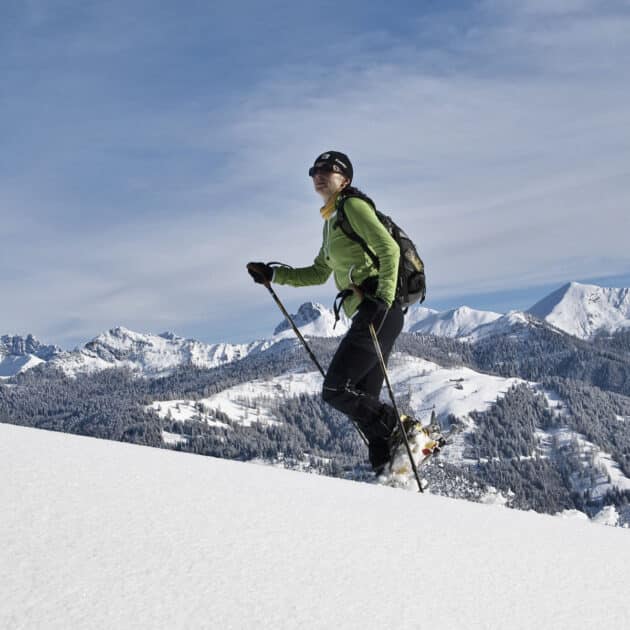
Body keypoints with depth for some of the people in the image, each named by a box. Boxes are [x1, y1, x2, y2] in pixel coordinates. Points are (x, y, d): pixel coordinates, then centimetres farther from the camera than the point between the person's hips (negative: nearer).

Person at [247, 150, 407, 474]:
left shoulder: (353, 206, -3)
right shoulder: (333, 221, 25)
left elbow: (389, 249, -15)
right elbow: (319, 273, 34)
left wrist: (383, 298, -25)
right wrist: (273, 275, 28)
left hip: (380, 312, -10)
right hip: (369, 316, 10)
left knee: (335, 390, -14)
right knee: (363, 401, 5)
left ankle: (402, 432, -9)